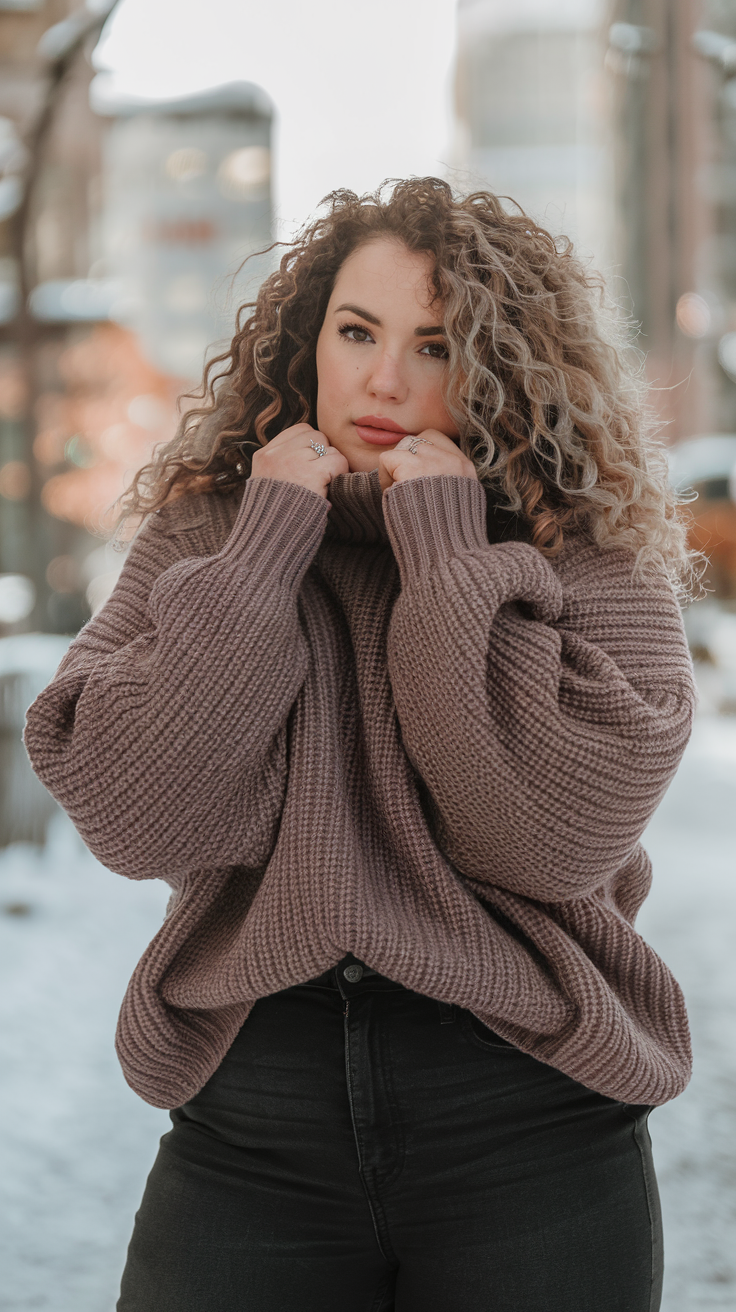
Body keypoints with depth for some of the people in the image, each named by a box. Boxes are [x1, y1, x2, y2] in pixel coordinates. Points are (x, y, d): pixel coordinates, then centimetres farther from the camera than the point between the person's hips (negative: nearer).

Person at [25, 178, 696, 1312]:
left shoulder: (588, 552, -2)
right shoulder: (203, 534, 3)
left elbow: (561, 837, -17)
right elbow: (134, 822, -10)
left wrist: (450, 550, -14)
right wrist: (266, 546, -11)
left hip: (525, 1128, -1)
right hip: (247, 1120, 1)